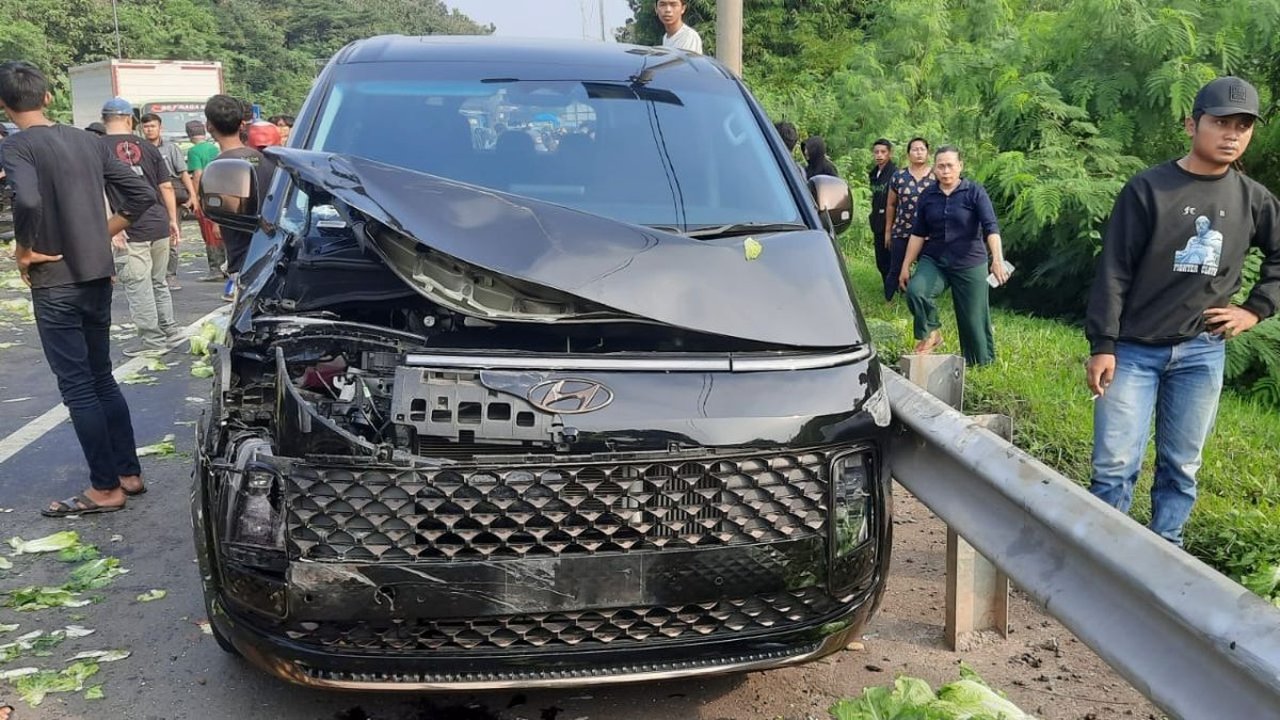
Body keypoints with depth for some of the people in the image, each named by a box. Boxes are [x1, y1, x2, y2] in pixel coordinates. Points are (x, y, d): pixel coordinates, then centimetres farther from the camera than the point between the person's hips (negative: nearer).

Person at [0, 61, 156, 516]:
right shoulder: (88, 141, 7)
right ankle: (129, 473, 21)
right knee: (101, 379, 17)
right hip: (98, 278, 7)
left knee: (77, 388, 1)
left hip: (56, 285, -6)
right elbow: (142, 195, 6)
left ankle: (104, 489, 6)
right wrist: (101, 234, 10)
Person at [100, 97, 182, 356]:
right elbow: (166, 186, 10)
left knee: (138, 287, 2)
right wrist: (173, 221, 16)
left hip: (130, 230, -5)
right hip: (159, 225, 5)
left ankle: (152, 340, 6)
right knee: (159, 283, 18)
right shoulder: (148, 148, 9)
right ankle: (169, 330, 25)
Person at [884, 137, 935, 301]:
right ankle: (887, 302, 19)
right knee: (895, 271, 6)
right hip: (901, 233, 1)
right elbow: (891, 204, 11)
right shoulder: (898, 176, 4)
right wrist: (888, 231, 10)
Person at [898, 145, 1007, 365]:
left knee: (973, 319, 2)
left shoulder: (975, 192, -8)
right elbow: (918, 234, 9)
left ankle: (982, 365, 21)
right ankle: (931, 333, -1)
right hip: (934, 260, 2)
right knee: (915, 291, -26)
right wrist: (906, 266, 7)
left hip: (969, 264, -2)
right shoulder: (928, 195, 3)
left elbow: (991, 227, -18)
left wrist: (997, 259, -32)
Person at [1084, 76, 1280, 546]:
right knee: (1115, 465, -4)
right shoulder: (1148, 188, -6)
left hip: (1202, 354, 3)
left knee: (1181, 467, 10)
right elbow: (1113, 271, -7)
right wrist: (1102, 346, -11)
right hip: (1135, 350, -3)